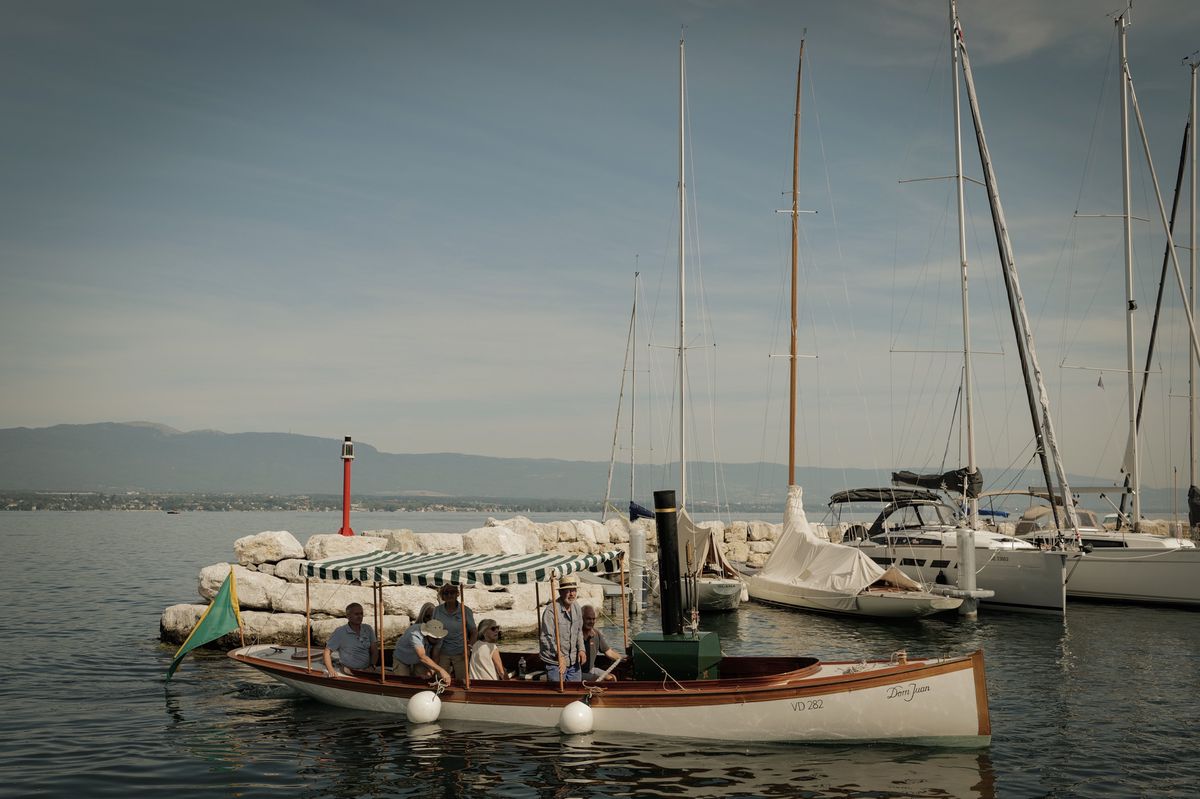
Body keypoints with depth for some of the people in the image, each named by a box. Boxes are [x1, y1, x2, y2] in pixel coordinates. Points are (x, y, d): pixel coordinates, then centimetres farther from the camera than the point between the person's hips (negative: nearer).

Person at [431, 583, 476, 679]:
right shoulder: (437, 611, 1)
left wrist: (469, 647, -13)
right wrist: (435, 655, 5)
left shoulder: (466, 611, -5)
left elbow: (474, 632, 0)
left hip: (460, 653, -2)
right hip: (442, 652, 2)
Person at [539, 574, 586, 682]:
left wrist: (581, 649, 6)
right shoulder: (551, 610, -21)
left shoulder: (576, 608, 7)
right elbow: (546, 638, -24)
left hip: (573, 661, 8)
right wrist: (559, 656, -31)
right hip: (555, 662, -8)